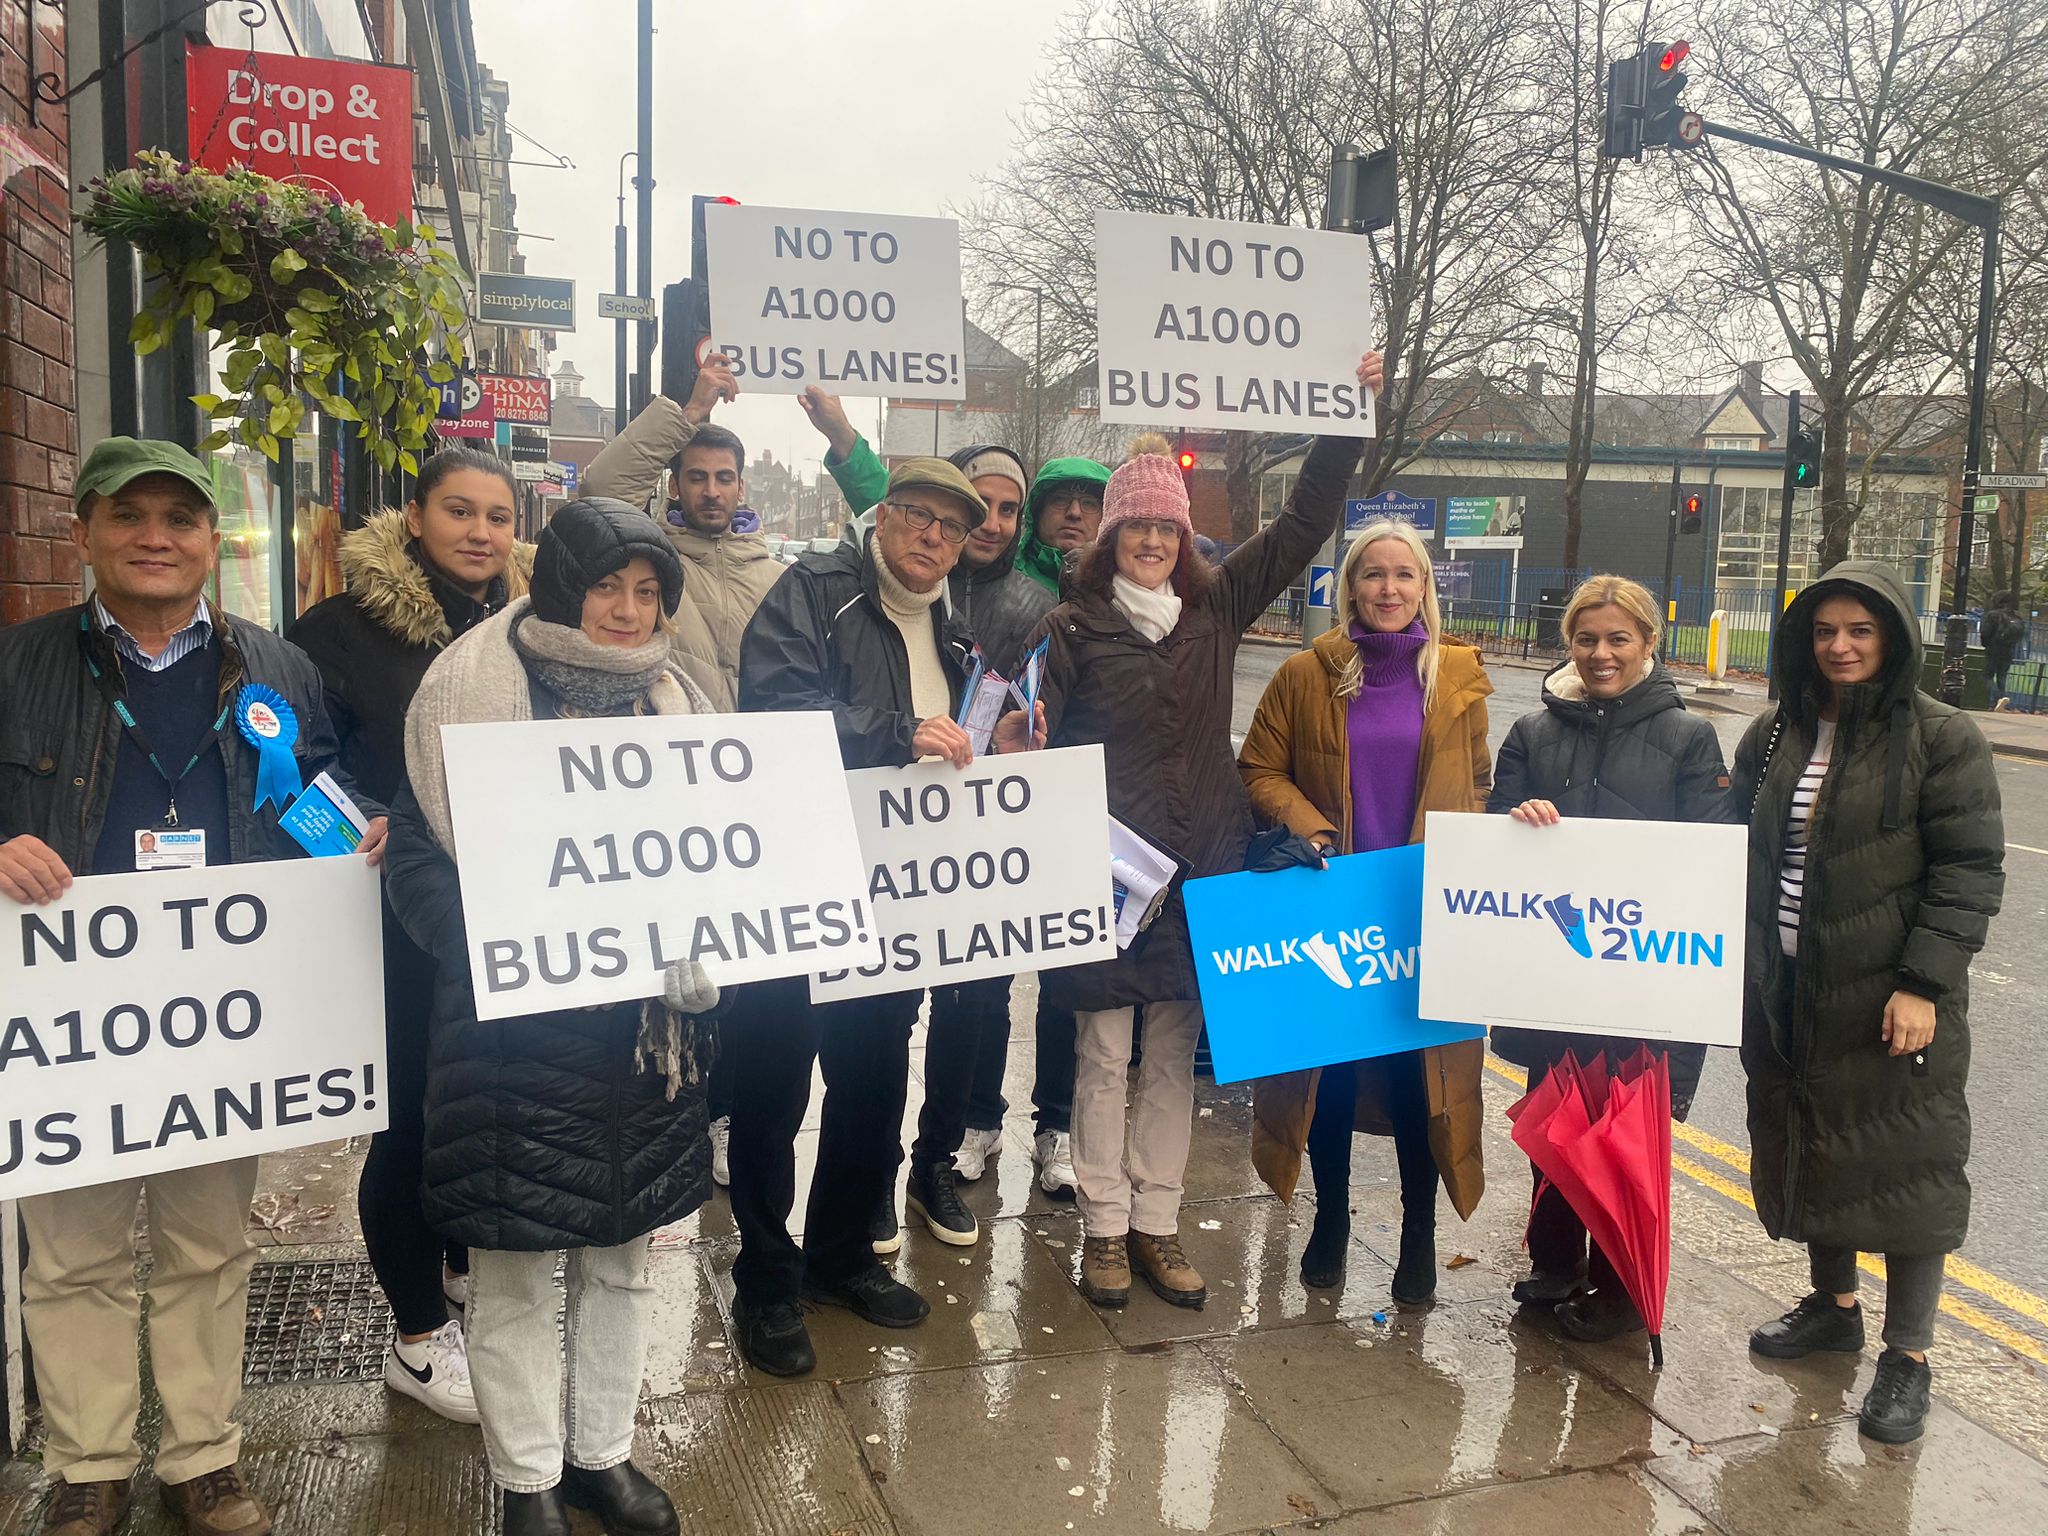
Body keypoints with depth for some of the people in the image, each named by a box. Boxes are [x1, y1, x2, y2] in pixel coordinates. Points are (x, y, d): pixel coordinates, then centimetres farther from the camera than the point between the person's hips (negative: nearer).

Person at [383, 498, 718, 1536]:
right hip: (517, 1031, -4)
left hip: (648, 1028, 5)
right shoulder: (471, 693, -6)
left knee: (622, 1257, 16)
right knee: (516, 1273, 6)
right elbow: (419, 857, -7)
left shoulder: (676, 704, 8)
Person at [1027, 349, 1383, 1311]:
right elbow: (1042, 743, -6)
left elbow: (1304, 523, 9)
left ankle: (1156, 1224, 23)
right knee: (1103, 1052, 4)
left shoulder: (1216, 608, 8)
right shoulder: (1074, 628, -2)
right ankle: (1104, 1228, 19)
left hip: (1202, 870, 4)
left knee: (1175, 1052, 11)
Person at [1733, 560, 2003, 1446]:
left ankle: (1907, 1358, 17)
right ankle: (1832, 1306, 37)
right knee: (1810, 1150, 17)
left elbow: (1971, 873, -12)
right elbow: (1741, 856, 14)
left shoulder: (1941, 740, -8)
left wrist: (1922, 984, -19)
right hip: (1787, 996, 6)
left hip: (1890, 1002, -5)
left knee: (1904, 1165, 3)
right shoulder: (1774, 736, 8)